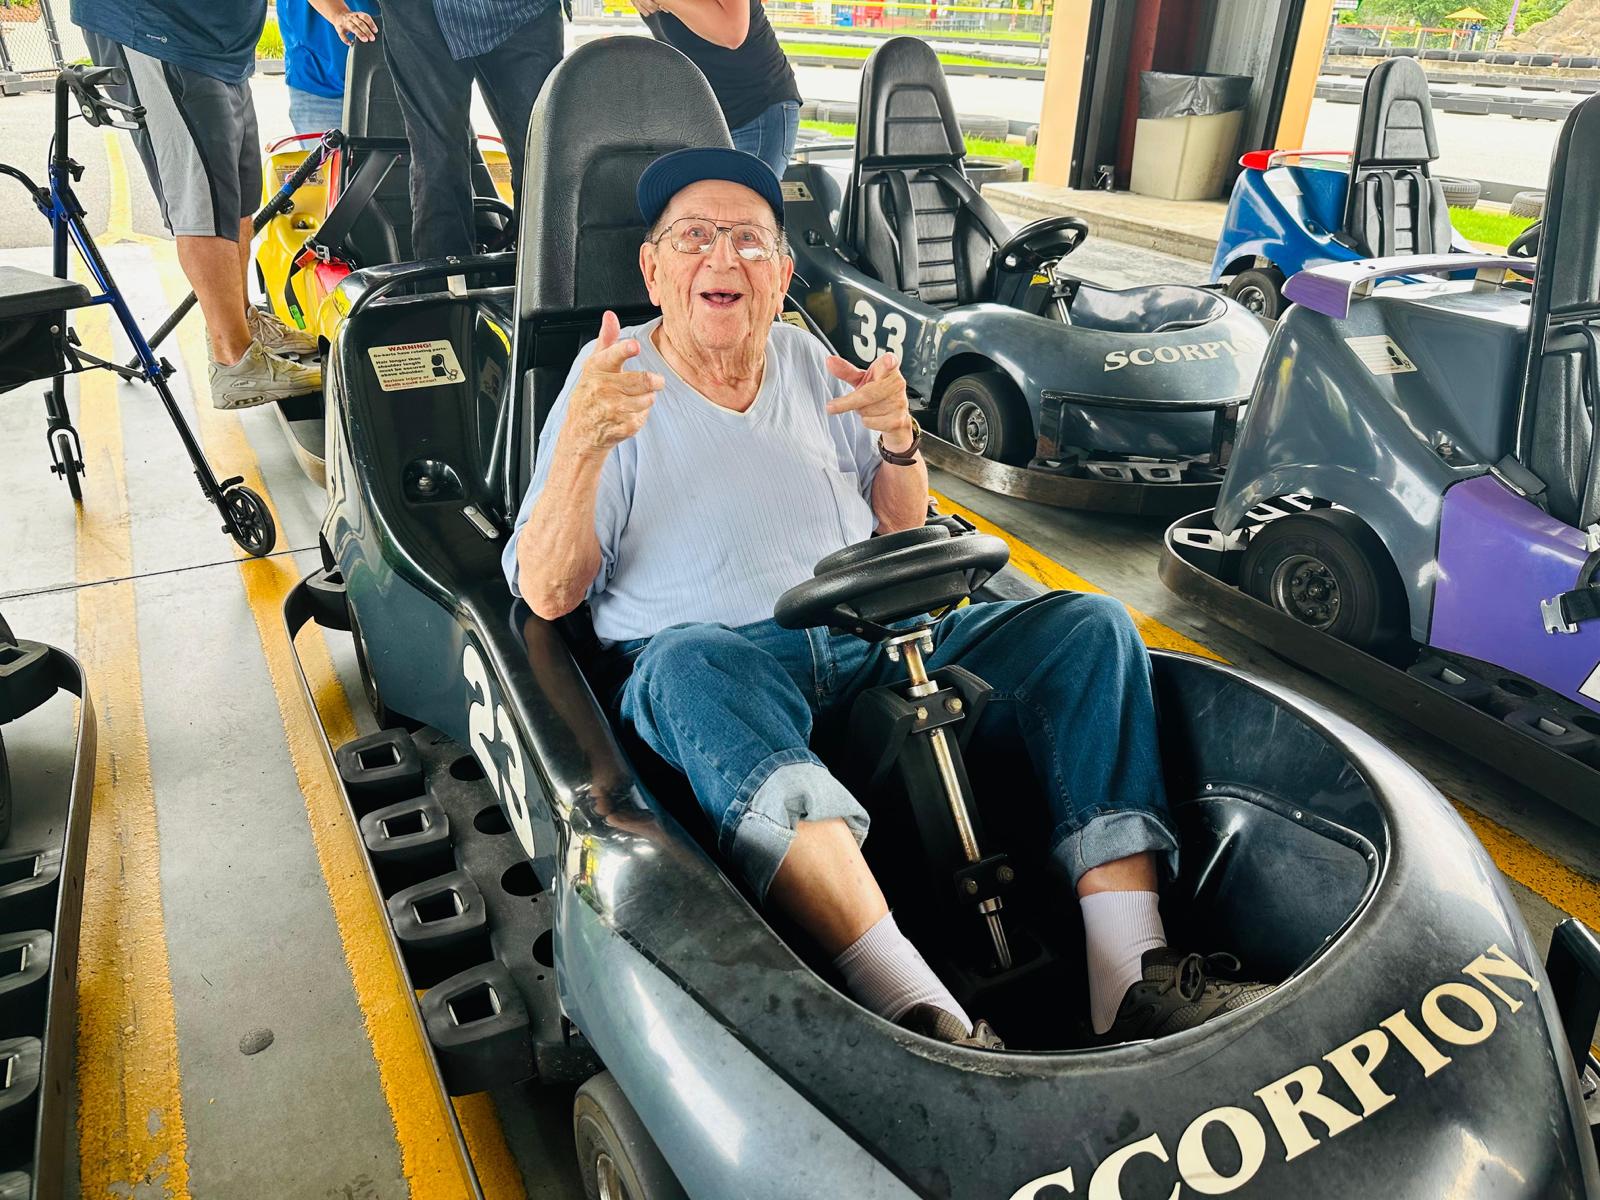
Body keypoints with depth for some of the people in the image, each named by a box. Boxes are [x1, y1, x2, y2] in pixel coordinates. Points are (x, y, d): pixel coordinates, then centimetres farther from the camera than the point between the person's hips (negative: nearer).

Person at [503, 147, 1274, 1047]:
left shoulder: (808, 359, 18)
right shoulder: (615, 379, 6)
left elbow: (900, 534, 22)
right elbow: (547, 595, -2)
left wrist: (899, 438, 1)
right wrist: (582, 442, -18)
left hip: (876, 646, 5)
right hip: (721, 664, -4)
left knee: (1089, 626, -12)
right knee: (691, 664, -38)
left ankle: (1136, 980, -25)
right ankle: (924, 1019, -49)